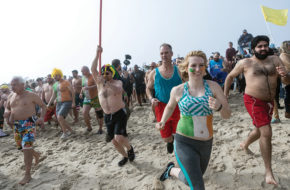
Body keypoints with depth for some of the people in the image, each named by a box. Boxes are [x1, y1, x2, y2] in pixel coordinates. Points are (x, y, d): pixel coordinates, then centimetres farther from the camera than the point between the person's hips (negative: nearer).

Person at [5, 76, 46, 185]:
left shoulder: (31, 95, -7)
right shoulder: (11, 97, 9)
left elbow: (43, 106, -1)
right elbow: (7, 108, 22)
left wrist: (42, 117, -17)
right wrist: (8, 112, -3)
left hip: (29, 124, -6)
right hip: (17, 125, 7)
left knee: (27, 147, -14)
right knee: (21, 147, 16)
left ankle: (27, 175, -4)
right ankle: (36, 155, 48)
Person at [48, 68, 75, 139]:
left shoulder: (66, 82, -9)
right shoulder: (55, 85, 14)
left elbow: (72, 92, -10)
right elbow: (53, 96, 21)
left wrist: (73, 102, -15)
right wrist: (48, 104, 17)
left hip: (67, 102, -8)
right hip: (59, 103, 8)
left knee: (60, 117, -21)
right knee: (60, 119, 5)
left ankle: (65, 133, -3)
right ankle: (70, 130, 23)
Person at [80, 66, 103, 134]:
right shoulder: (83, 78, 8)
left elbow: (97, 85, -30)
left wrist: (89, 87, -39)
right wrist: (81, 93, 7)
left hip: (95, 98, -6)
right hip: (87, 98, 6)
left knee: (99, 114, 3)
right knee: (84, 112, -9)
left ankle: (100, 129, 20)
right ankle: (89, 127, 11)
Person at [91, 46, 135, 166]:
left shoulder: (117, 82, -4)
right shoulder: (99, 83, 5)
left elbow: (118, 90, -28)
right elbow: (93, 69, -7)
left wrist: (107, 83, -39)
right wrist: (97, 54, -13)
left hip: (120, 114, -4)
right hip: (107, 116, 5)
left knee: (119, 138, -19)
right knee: (114, 141, 9)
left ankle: (130, 148, 14)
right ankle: (125, 156, 34)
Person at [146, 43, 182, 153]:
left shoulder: (178, 71, 0)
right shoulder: (154, 73, 1)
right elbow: (148, 88, 13)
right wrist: (151, 99, -6)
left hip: (178, 107, 0)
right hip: (161, 108, 1)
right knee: (166, 138, 10)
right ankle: (170, 141, 48)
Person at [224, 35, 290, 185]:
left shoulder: (275, 60, 4)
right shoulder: (245, 63, -4)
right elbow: (230, 77, 7)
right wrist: (225, 95, 5)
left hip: (269, 102, 6)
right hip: (254, 101, -5)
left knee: (260, 130, 22)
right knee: (266, 133, -13)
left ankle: (245, 144, 54)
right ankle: (269, 172, -1)